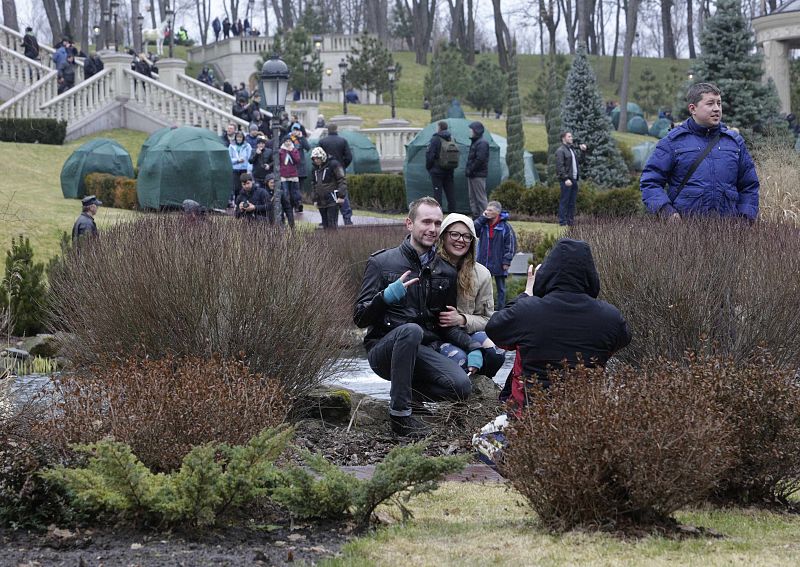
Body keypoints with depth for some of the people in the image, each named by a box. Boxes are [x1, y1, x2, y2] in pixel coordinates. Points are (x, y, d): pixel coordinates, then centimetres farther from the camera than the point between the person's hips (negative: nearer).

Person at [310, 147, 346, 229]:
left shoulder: (333, 165, -7)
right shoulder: (315, 169, 14)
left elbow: (342, 180, -9)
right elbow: (313, 185, 23)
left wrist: (341, 196, -14)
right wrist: (315, 199, 16)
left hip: (332, 201, -7)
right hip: (321, 203, 7)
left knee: (332, 225, -12)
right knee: (325, 225, 8)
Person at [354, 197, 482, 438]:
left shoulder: (446, 273, 12)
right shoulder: (381, 263, -1)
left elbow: (446, 325, 18)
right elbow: (360, 318, -4)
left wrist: (472, 346, 0)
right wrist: (386, 297, -24)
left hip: (424, 352, 4)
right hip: (384, 350, -4)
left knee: (461, 387, -24)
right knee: (411, 330, -37)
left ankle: (411, 390, 8)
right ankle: (400, 414, -28)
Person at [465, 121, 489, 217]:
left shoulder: (482, 143, -13)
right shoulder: (474, 142, 18)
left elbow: (480, 160, -21)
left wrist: (470, 170, -16)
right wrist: (468, 171, 11)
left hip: (478, 175, -10)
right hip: (472, 175, 10)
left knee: (481, 198, -8)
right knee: (472, 198, 13)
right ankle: (475, 216, 17)